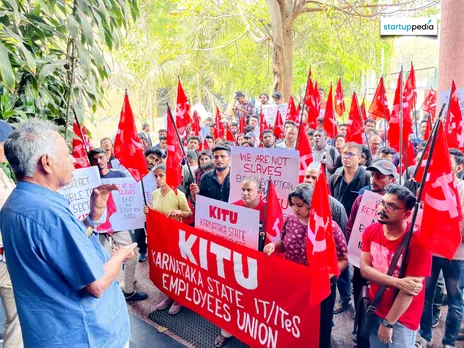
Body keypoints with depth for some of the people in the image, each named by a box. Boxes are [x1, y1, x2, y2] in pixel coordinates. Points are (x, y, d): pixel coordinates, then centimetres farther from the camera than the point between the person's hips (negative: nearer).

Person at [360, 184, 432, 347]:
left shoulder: (418, 241, -22)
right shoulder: (371, 231, -6)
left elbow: (409, 290, -20)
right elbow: (364, 269, -11)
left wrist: (387, 323, -15)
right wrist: (397, 282, -25)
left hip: (401, 319, -4)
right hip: (374, 309, 5)